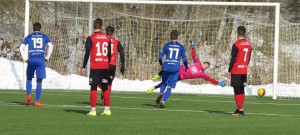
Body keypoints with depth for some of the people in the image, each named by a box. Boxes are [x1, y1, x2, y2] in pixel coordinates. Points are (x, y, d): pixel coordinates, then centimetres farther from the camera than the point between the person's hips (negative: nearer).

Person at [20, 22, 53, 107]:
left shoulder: (28, 37, 12)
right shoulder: (44, 37, 11)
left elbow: (21, 47, 1)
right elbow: (51, 46, -3)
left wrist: (24, 58, 1)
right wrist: (47, 57, 2)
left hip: (31, 60, 0)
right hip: (41, 60, 0)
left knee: (29, 78, 17)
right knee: (39, 81, 3)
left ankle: (29, 95, -5)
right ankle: (37, 101, -1)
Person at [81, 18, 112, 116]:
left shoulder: (91, 38, -6)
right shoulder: (107, 38, 8)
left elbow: (87, 53, -9)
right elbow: (109, 54, 11)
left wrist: (84, 67, -5)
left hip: (95, 67, -4)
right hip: (105, 66, 4)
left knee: (93, 88, -2)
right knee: (105, 88, 12)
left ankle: (93, 110, -8)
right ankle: (107, 109, 14)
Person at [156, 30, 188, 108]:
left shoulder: (166, 46, 3)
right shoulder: (181, 47, 5)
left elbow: (160, 57, -1)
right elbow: (184, 59, 4)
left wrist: (161, 64, 21)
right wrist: (186, 68, 21)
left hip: (166, 68, 0)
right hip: (175, 69, 0)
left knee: (164, 83, 21)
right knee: (169, 87, 2)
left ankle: (161, 93, -9)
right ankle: (163, 101, -13)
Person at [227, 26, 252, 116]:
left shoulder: (236, 45, -14)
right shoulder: (249, 44, 6)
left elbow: (233, 59, -13)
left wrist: (229, 71, -6)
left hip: (236, 71, -6)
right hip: (244, 71, 6)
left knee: (237, 91, -4)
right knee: (241, 90, 13)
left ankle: (240, 110, -8)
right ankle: (239, 109, 16)